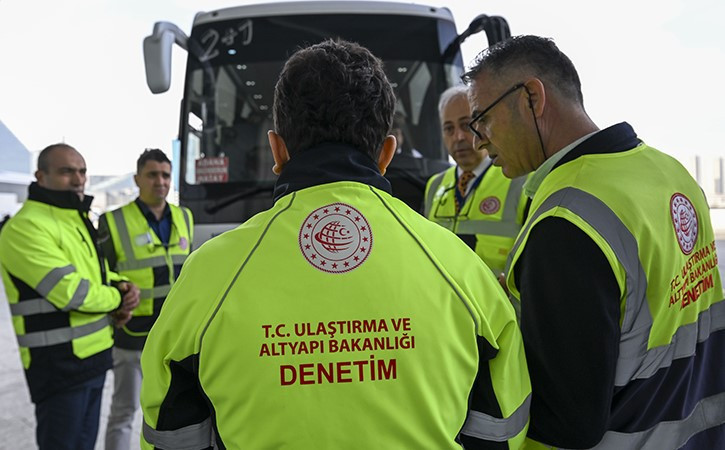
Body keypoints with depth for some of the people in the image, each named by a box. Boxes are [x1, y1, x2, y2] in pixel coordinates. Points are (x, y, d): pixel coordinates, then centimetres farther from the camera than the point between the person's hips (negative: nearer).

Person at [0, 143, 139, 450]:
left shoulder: (77, 220, 13)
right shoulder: (26, 227, -18)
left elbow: (98, 270, 22)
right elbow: (71, 292, -25)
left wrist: (124, 287, -1)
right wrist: (118, 299, -7)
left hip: (94, 354, 9)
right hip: (58, 363, -9)